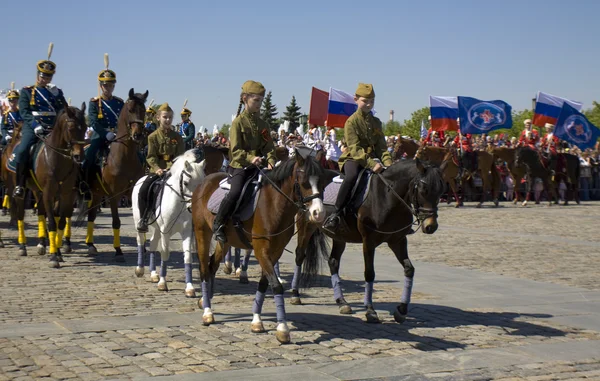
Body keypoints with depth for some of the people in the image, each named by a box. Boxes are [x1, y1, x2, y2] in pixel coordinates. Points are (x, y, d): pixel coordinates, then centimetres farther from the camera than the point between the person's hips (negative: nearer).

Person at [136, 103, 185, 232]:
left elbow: (181, 155, 4)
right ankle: (143, 219, -9)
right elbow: (151, 156, -1)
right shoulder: (153, 136, 5)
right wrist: (157, 168, -19)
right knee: (143, 190, -21)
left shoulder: (177, 137, 9)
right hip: (157, 170, -1)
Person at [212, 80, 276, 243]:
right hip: (240, 166, -6)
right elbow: (236, 150, -11)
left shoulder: (263, 124, 13)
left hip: (258, 167, 6)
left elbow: (268, 147, 8)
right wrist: (250, 158, -29)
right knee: (236, 192, -29)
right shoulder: (238, 122, -4)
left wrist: (271, 161, -13)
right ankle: (218, 224, -12)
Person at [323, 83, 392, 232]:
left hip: (373, 158, 6)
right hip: (353, 158, -6)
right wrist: (371, 164, -29)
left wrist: (388, 163, -10)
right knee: (352, 176, -39)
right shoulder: (352, 121, -5)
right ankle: (335, 214, -33)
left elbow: (382, 147, 11)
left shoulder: (376, 122, 14)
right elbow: (355, 148, -15)